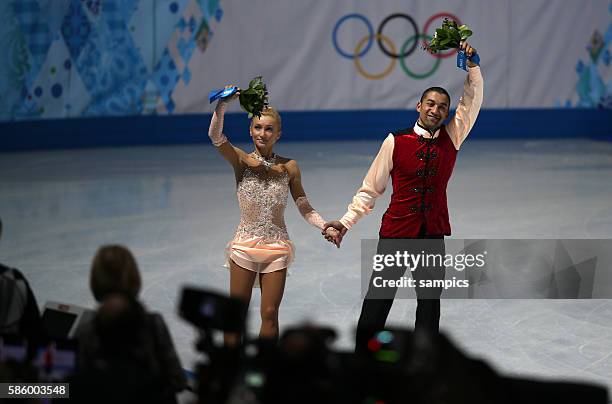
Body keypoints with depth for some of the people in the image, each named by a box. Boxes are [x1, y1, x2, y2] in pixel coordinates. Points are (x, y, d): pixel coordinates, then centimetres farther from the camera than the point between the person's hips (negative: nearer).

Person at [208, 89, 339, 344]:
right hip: (244, 245, -1)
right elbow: (215, 136, -21)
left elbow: (304, 208, 4)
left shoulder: (289, 167, 0)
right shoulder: (241, 161, -4)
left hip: (276, 247, 1)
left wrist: (326, 227, -12)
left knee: (269, 313, 4)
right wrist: (223, 105, -36)